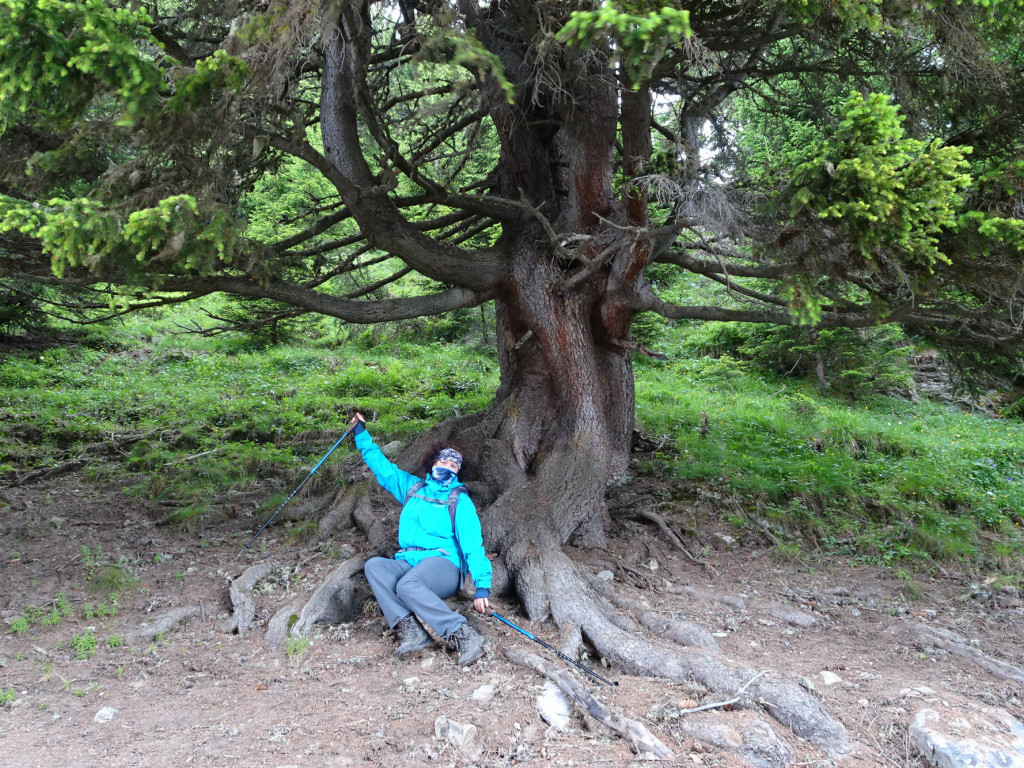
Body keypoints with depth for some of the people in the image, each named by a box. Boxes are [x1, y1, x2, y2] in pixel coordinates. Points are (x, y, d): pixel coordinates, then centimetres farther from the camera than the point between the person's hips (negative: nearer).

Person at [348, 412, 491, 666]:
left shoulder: (459, 500, 4)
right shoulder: (412, 487, 19)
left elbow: (472, 543, -7)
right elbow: (381, 465, 29)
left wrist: (482, 586, -18)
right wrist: (361, 434, 27)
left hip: (442, 563, -5)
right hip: (407, 563, 5)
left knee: (407, 585, -36)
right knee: (374, 565, -25)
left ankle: (464, 635, -38)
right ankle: (409, 629, -36)